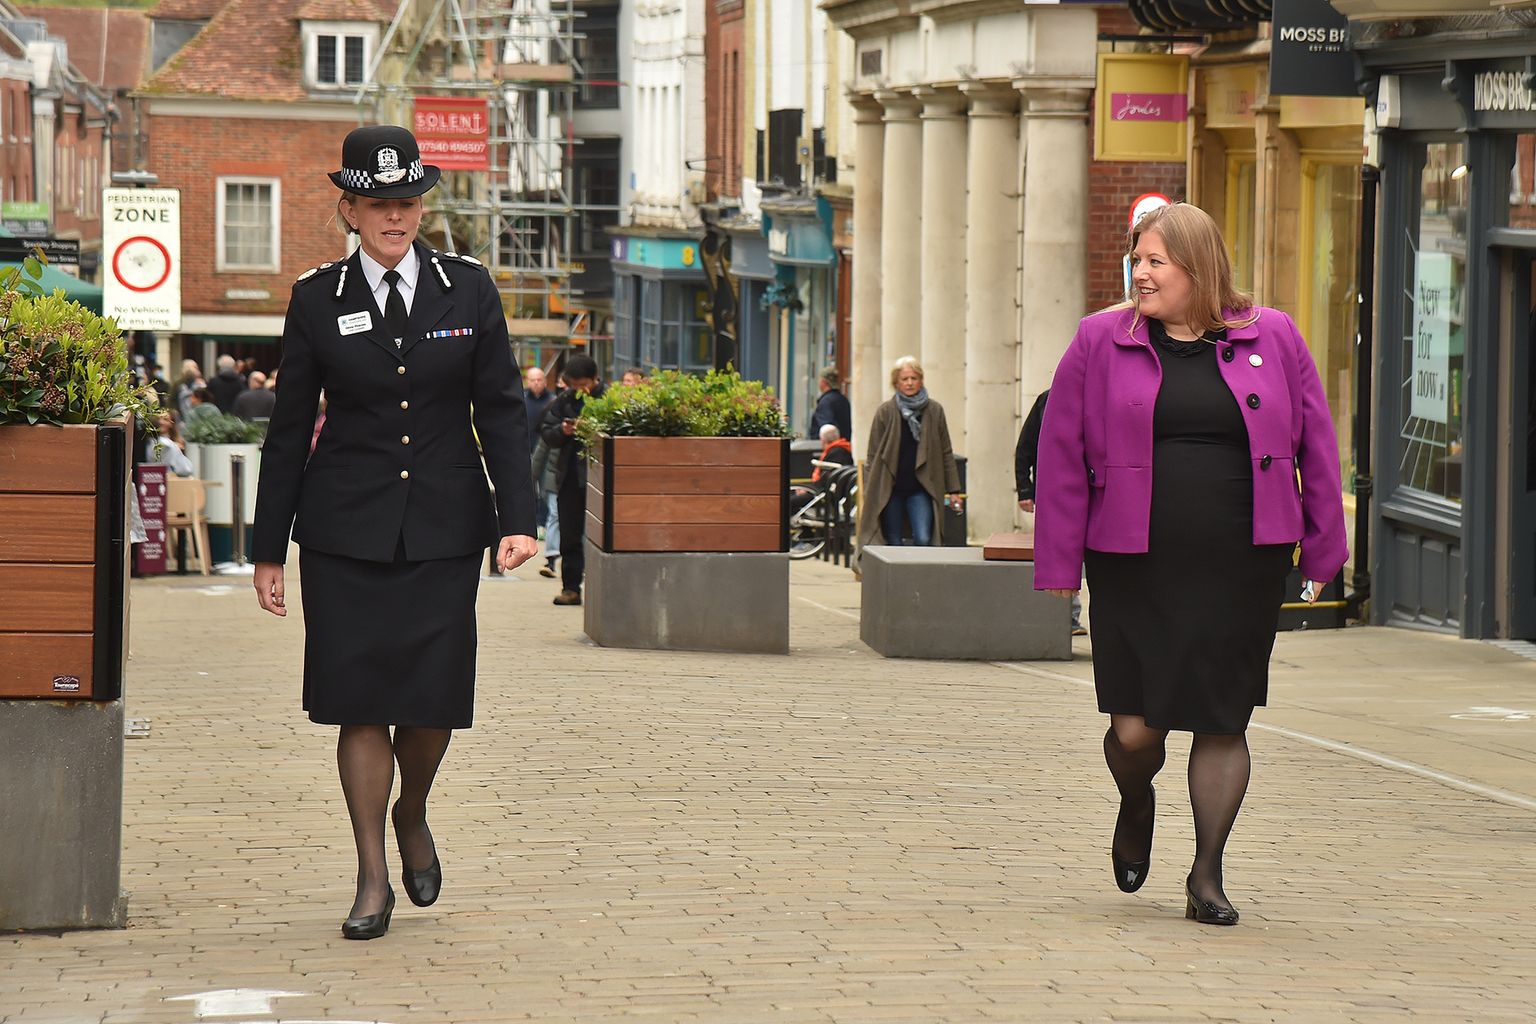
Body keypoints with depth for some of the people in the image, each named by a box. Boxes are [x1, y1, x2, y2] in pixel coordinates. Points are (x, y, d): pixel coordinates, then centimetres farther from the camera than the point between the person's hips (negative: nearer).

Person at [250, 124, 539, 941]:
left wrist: (518, 518, -6)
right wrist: (269, 548, 5)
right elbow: (290, 427, 6)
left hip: (444, 529, 1)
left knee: (434, 696, -1)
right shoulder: (317, 299, 3)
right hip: (345, 532, 0)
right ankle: (372, 879, 8)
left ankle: (411, 816, 30)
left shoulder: (468, 291, 4)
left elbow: (500, 409, 4)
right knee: (360, 699, -2)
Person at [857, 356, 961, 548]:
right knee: (893, 545, 3)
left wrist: (953, 489, 6)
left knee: (923, 539, -16)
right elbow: (873, 455, 3)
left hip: (921, 488, 0)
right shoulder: (885, 412, 1)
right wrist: (869, 492, -1)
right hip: (890, 489, 0)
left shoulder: (935, 411, 4)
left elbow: (946, 453, 9)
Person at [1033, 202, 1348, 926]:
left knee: (1223, 724, 2)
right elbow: (1062, 458, 4)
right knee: (1136, 727, -3)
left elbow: (1315, 449, 9)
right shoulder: (1101, 342, 3)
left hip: (1241, 568, 1)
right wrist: (1059, 562, 1)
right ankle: (1136, 807, 31)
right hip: (1134, 567, 0)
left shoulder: (1273, 339, 5)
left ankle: (1207, 875, 13)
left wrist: (1322, 548, 6)